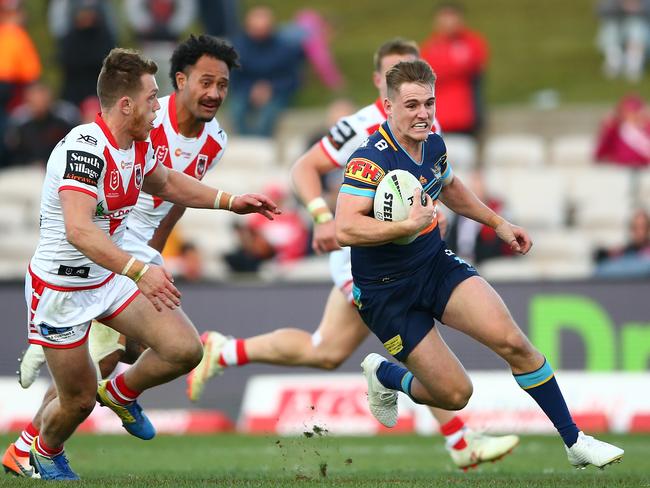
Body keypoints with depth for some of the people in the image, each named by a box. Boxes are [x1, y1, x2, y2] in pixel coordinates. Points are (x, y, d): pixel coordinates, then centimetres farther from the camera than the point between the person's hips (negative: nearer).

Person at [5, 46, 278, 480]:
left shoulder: (139, 144, -1)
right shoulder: (85, 148, -29)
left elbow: (166, 183, 23)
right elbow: (79, 231, -41)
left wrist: (232, 201, 15)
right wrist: (139, 271, -52)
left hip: (111, 277, 8)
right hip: (62, 288, -7)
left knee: (185, 350, -7)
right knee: (79, 401, 5)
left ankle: (122, 393, 23)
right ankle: (44, 453, 39)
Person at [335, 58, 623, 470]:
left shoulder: (433, 144, 0)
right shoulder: (370, 160, -24)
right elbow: (346, 229, -35)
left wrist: (498, 223, 23)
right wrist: (410, 224, -39)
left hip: (437, 264, 6)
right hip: (386, 292, -6)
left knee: (513, 342, -15)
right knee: (455, 394, -7)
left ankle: (575, 441, -3)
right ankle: (384, 375, 26)